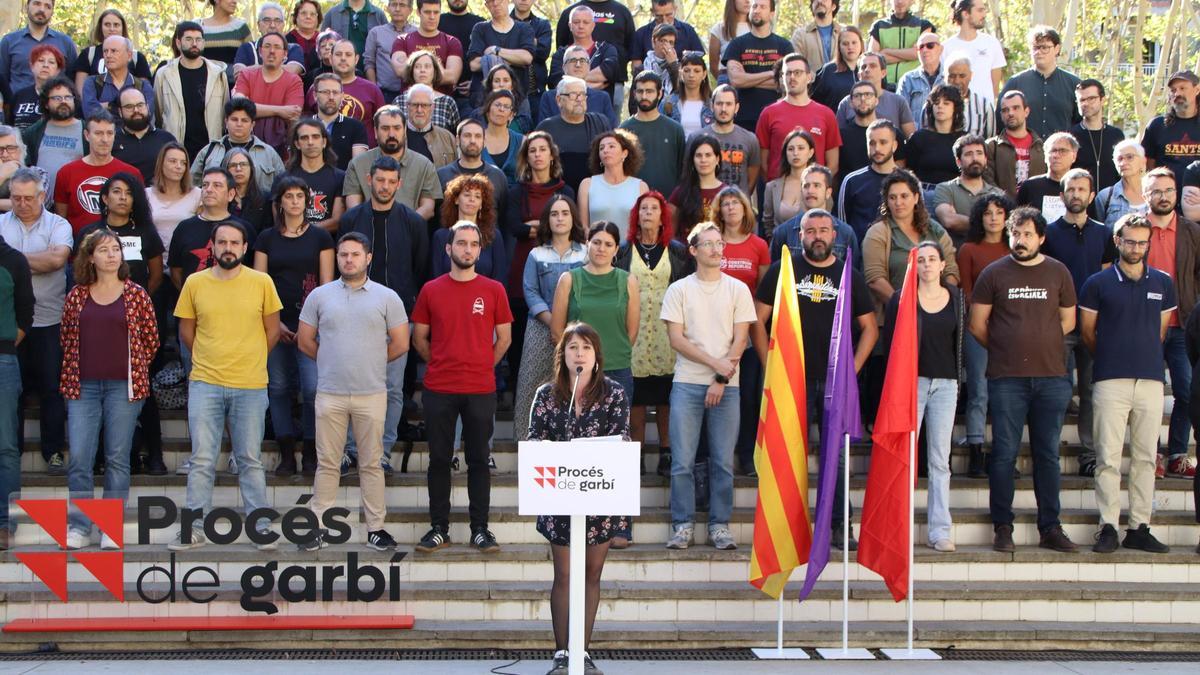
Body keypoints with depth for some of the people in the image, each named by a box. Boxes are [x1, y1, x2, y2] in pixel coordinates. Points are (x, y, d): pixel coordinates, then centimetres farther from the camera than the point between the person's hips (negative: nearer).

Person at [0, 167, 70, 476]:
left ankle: (54, 451, 10)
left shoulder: (58, 225, 2)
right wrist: (39, 261, -15)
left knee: (52, 387, 2)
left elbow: (58, 257, -16)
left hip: (49, 320, -1)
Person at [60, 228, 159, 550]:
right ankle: (79, 527, 4)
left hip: (123, 387, -1)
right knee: (79, 458, -3)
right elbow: (67, 339, 14)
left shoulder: (136, 295, 2)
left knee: (117, 459, 1)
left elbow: (151, 340, 7)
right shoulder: (76, 296, 7)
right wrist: (73, 376, 9)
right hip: (83, 387, 1)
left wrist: (132, 371, 9)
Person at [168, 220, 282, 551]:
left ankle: (258, 524, 14)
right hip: (205, 384, 1)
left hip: (250, 387, 0)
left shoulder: (261, 283, 0)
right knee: (202, 460, 1)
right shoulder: (195, 283, 3)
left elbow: (273, 330, 8)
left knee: (250, 460, 6)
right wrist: (209, 362, 13)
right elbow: (186, 331, 11)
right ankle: (194, 529, 7)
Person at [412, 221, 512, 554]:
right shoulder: (431, 290, 4)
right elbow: (419, 338, 11)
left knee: (478, 460, 4)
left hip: (480, 390, 0)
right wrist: (442, 366, 10)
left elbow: (504, 338, 9)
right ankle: (439, 528, 13)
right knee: (439, 459, 5)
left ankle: (480, 529, 11)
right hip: (439, 390, 1)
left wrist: (482, 367, 9)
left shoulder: (493, 290, 3)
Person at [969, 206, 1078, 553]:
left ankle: (1051, 528, 11)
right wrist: (1006, 349, 8)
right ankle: (1003, 528, 6)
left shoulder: (1058, 272, 9)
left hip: (1051, 376, 2)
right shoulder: (994, 273, 4)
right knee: (1005, 453, -1)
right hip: (1006, 378, -2)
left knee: (1048, 455, 5)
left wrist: (1041, 342, 10)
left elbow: (1068, 320, 17)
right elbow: (978, 324, 7)